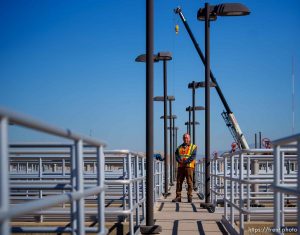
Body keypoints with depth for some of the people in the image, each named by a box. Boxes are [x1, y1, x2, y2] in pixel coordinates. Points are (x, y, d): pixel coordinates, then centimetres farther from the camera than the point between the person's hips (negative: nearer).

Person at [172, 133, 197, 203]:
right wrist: (179, 160, -15)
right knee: (179, 182, 2)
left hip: (189, 166, -4)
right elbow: (176, 155, 6)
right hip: (180, 166, 4)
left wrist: (185, 162, -18)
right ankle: (178, 197, 6)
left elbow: (193, 157, -6)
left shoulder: (193, 147, 6)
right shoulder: (180, 147, 19)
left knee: (189, 182, -5)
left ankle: (190, 197, -1)